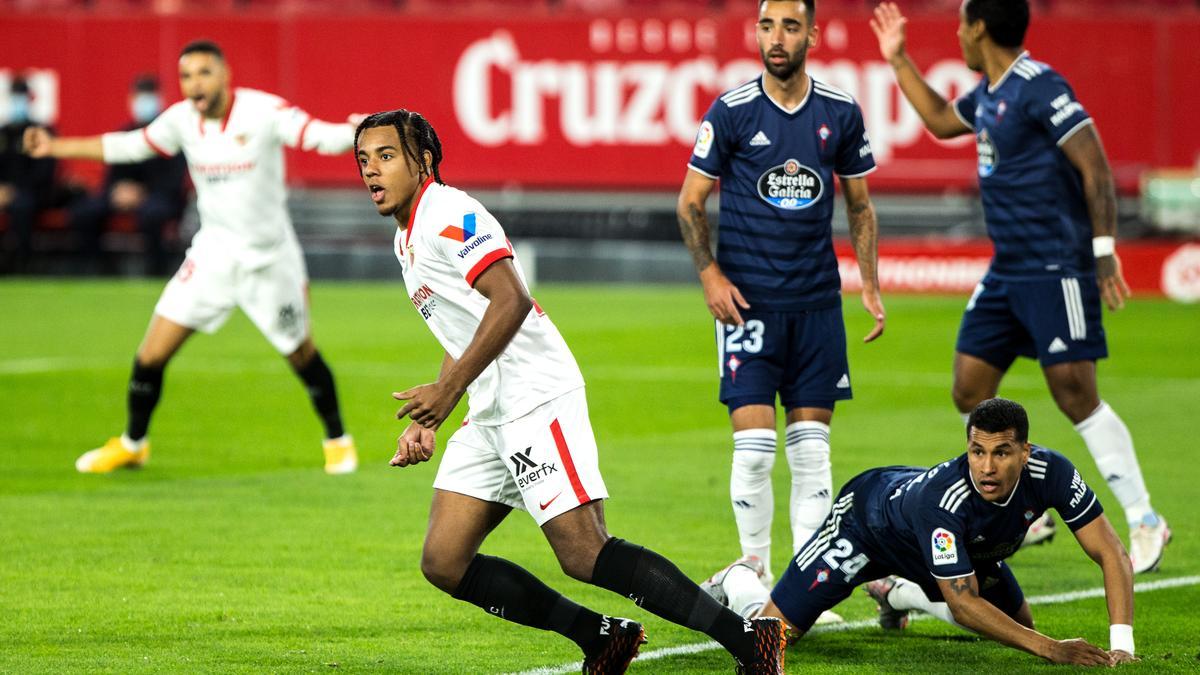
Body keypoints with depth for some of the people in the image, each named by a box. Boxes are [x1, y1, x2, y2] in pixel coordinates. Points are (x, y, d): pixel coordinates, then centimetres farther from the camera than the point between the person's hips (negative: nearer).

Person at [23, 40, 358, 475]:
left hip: (269, 258, -3)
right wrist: (55, 147, 10)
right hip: (213, 255, 3)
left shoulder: (264, 112, -17)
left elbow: (324, 137, -22)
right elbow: (130, 146, 11)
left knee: (302, 353, 8)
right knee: (151, 355, -2)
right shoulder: (181, 119, -3)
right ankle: (131, 444, 20)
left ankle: (337, 440, 32)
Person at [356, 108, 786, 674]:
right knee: (443, 563, 2)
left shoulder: (449, 216, -10)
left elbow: (511, 301, -22)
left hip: (536, 399, -10)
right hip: (491, 416, 10)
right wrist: (426, 420, 20)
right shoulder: (408, 239, 21)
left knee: (584, 554, -19)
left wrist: (449, 388, -23)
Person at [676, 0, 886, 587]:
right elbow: (690, 201, 2)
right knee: (754, 443, -8)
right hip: (748, 298, -3)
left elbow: (859, 204, 15)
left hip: (817, 301, 3)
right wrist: (710, 275, -9)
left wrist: (869, 284, 7)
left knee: (811, 448, 2)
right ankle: (754, 572, 7)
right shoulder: (731, 111, -4)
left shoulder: (840, 113, 4)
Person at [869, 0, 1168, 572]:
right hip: (1007, 270, 9)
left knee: (1075, 394, -12)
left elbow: (1095, 166, -18)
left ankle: (1144, 522, -5)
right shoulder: (988, 93, 13)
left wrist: (1104, 250, -22)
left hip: (1056, 268, -9)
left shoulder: (1038, 87, -15)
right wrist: (899, 61, 31)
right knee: (970, 392, 7)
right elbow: (941, 120, 34)